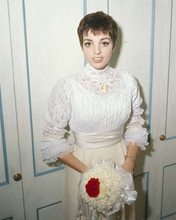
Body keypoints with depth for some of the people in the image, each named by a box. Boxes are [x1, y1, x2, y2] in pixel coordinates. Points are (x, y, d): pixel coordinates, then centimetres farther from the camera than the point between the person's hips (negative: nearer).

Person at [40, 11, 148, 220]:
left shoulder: (128, 82, -5)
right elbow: (53, 140, -12)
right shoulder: (66, 87, -16)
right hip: (82, 164, -3)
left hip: (120, 161, 3)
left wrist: (129, 164, -8)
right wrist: (88, 171, -17)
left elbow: (135, 127, 4)